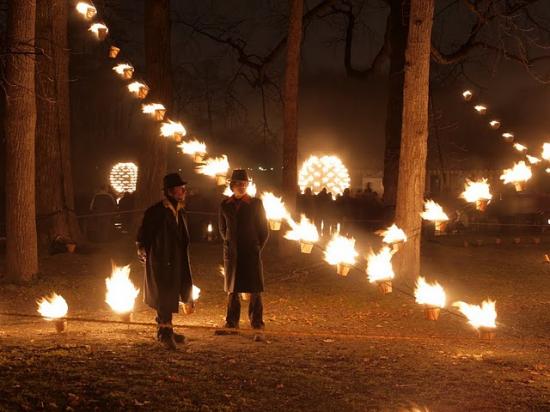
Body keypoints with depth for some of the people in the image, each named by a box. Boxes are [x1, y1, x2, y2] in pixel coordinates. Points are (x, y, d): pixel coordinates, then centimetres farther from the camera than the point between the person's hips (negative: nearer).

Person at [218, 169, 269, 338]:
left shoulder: (255, 204, -1)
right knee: (232, 291, 10)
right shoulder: (225, 205, 6)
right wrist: (230, 244, 12)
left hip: (251, 254, -3)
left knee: (255, 292, -4)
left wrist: (257, 248, 2)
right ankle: (231, 324, 19)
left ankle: (257, 328, -1)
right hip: (232, 254, 3)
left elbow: (264, 230, 4)